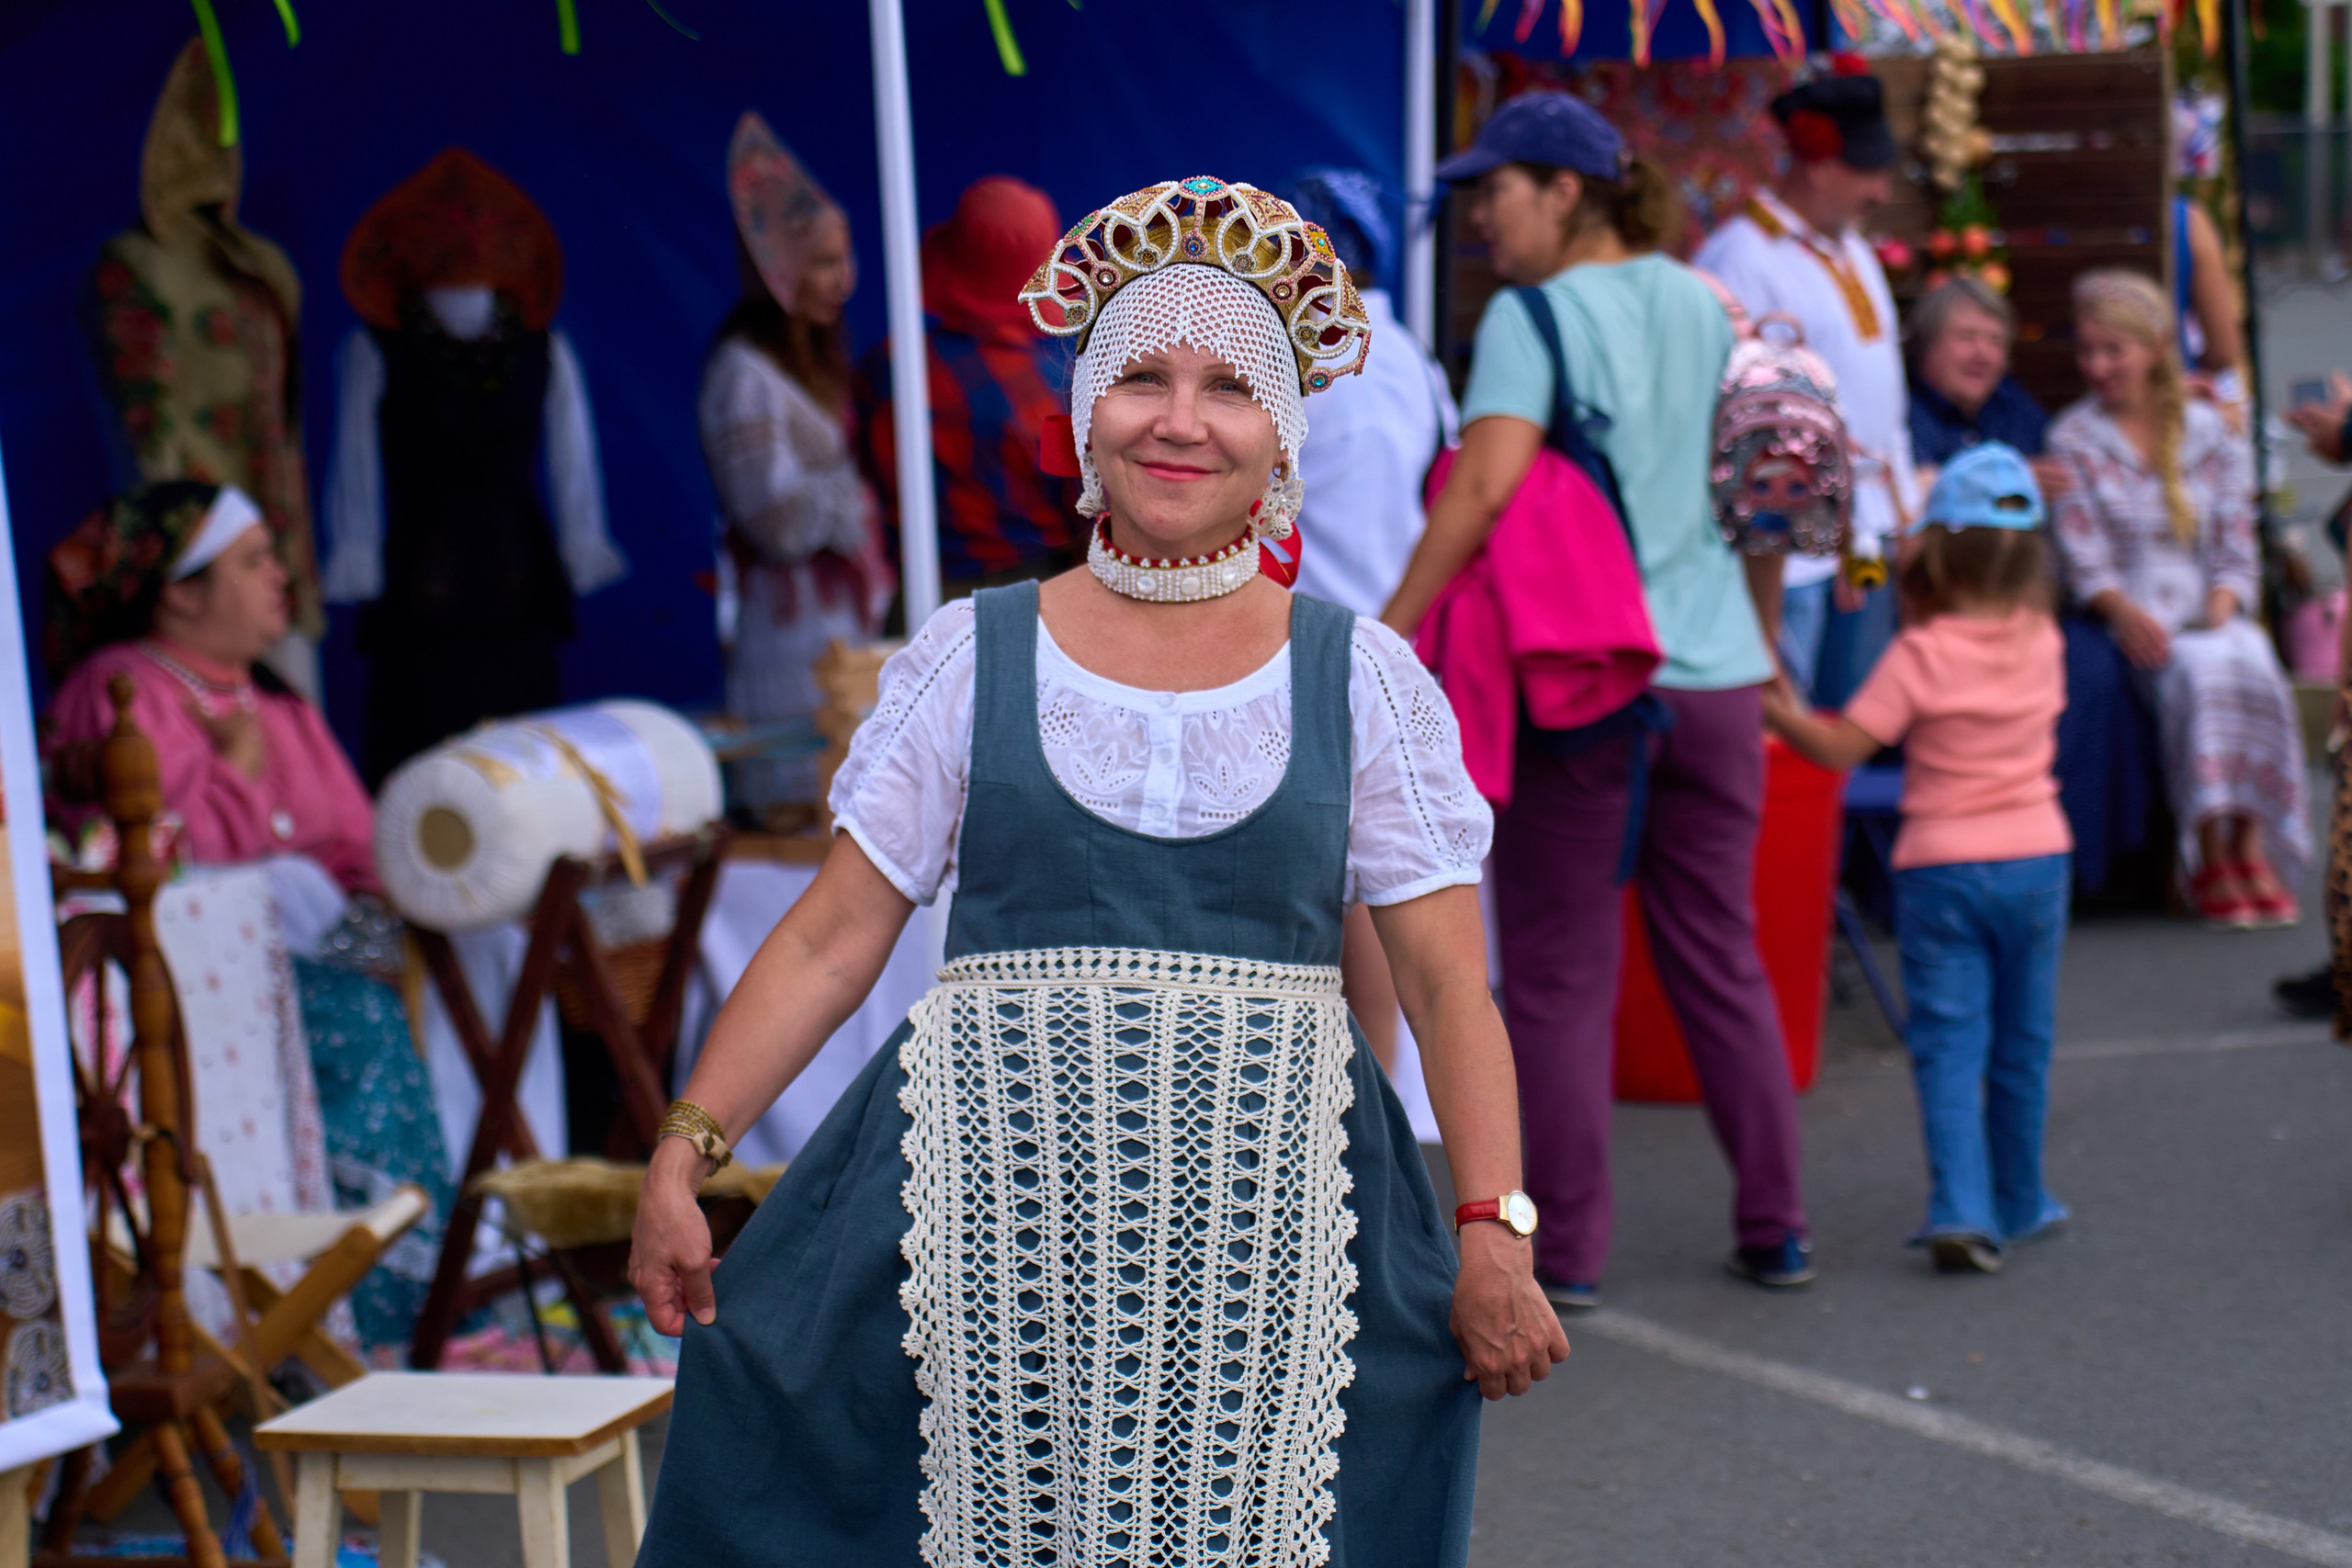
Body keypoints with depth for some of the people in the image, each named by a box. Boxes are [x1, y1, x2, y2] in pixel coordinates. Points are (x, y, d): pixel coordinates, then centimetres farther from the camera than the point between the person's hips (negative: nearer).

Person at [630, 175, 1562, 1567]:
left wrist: (1497, 1231, -7)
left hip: (1269, 1222, 0)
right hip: (992, 1210, 0)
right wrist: (686, 1148, -3)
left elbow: (1450, 984, 1)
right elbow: (831, 941, 5)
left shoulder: (1362, 677, 4)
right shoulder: (973, 657, 5)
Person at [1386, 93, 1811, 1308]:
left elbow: (1484, 486, -22)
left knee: (1559, 972, 3)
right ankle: (1776, 1229, 20)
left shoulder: (1531, 317, -8)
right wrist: (1764, 646, 26)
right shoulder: (1696, 302, 11)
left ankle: (1566, 1251, 8)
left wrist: (1387, 635, -19)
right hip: (1714, 670, 6)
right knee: (1719, 958, 15)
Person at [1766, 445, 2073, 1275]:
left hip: (1941, 869, -4)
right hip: (2037, 856, 4)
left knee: (1948, 1045, -4)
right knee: (2022, 1043, 16)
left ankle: (1962, 1208, -18)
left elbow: (1842, 748, -15)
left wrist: (1779, 712, -7)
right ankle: (2015, 1200, 28)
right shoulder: (2042, 639, 1)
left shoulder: (1922, 653, -13)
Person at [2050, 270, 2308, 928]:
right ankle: (2208, 856, -27)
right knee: (2198, 671, -33)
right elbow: (2083, 554, -3)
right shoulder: (2072, 440, 6)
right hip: (2131, 620, -2)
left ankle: (2252, 849, -27)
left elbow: (2236, 546, 8)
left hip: (2212, 614, 2)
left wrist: (2220, 609, -11)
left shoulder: (2211, 431, 12)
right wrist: (2124, 611, -21)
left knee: (2251, 664, -31)